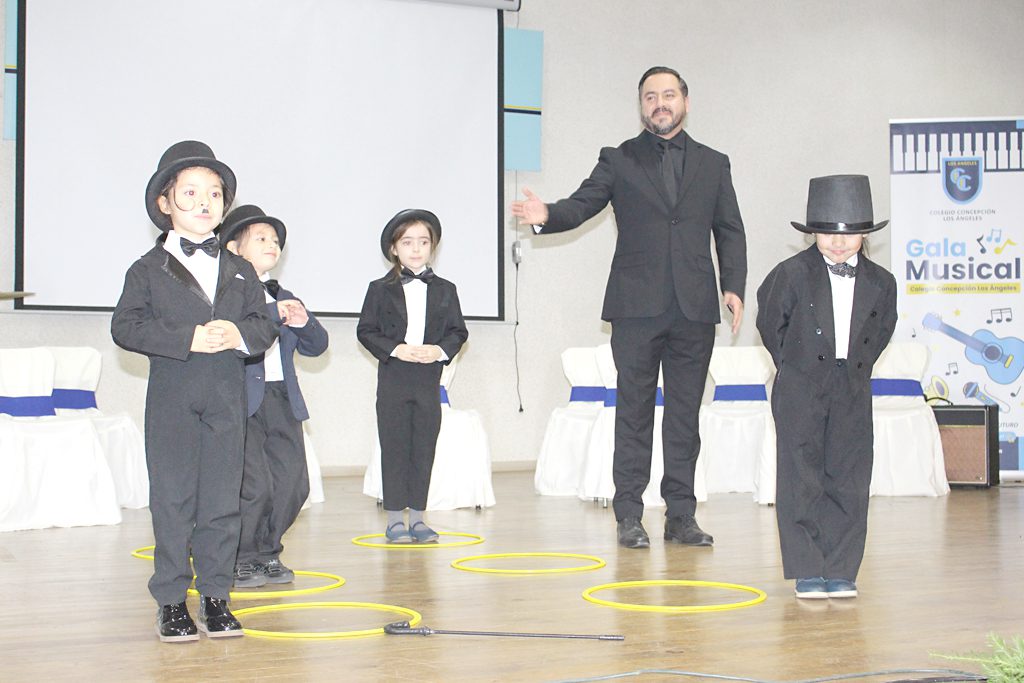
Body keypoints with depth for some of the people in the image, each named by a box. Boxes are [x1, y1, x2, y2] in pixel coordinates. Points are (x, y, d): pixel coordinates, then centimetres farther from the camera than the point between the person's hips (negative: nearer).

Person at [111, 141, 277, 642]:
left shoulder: (239, 271, 14)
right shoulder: (149, 270, 3)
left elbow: (264, 326, 9)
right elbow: (126, 327, -8)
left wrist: (238, 333, -14)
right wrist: (188, 339, -17)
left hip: (227, 398, 3)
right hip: (172, 398, -3)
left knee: (222, 501, 4)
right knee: (172, 500, 0)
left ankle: (215, 596, 14)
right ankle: (171, 601, 8)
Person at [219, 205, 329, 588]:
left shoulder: (283, 298, 21)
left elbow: (316, 346, 19)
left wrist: (303, 322, -2)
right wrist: (273, 314, -19)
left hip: (283, 401, 8)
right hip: (242, 402, -7)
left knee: (293, 483, 7)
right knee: (255, 485, -10)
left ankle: (267, 553, 24)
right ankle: (239, 559, 8)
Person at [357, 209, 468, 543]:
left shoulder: (445, 290, 9)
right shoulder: (380, 290, 3)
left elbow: (458, 332, 9)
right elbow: (366, 331, 0)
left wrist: (440, 350, -11)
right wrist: (395, 349, -14)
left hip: (429, 380, 2)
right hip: (393, 380, -2)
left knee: (424, 448, 4)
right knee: (395, 449, 0)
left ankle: (417, 518, 12)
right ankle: (395, 519, 7)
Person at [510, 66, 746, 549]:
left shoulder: (713, 164, 15)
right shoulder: (618, 161, 9)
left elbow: (730, 232, 13)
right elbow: (582, 204, -2)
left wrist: (734, 286, -1)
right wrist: (548, 216, -24)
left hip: (694, 309, 2)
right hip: (637, 308, -2)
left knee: (685, 413, 5)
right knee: (634, 410, 1)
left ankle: (680, 515, 11)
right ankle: (629, 516, 6)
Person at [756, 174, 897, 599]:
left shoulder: (880, 283, 2)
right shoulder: (792, 274, -6)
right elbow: (770, 324, 6)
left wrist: (857, 368, 12)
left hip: (852, 393, 3)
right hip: (801, 391, -2)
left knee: (848, 481, 2)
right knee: (802, 480, -2)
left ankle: (840, 572, 10)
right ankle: (808, 572, 5)